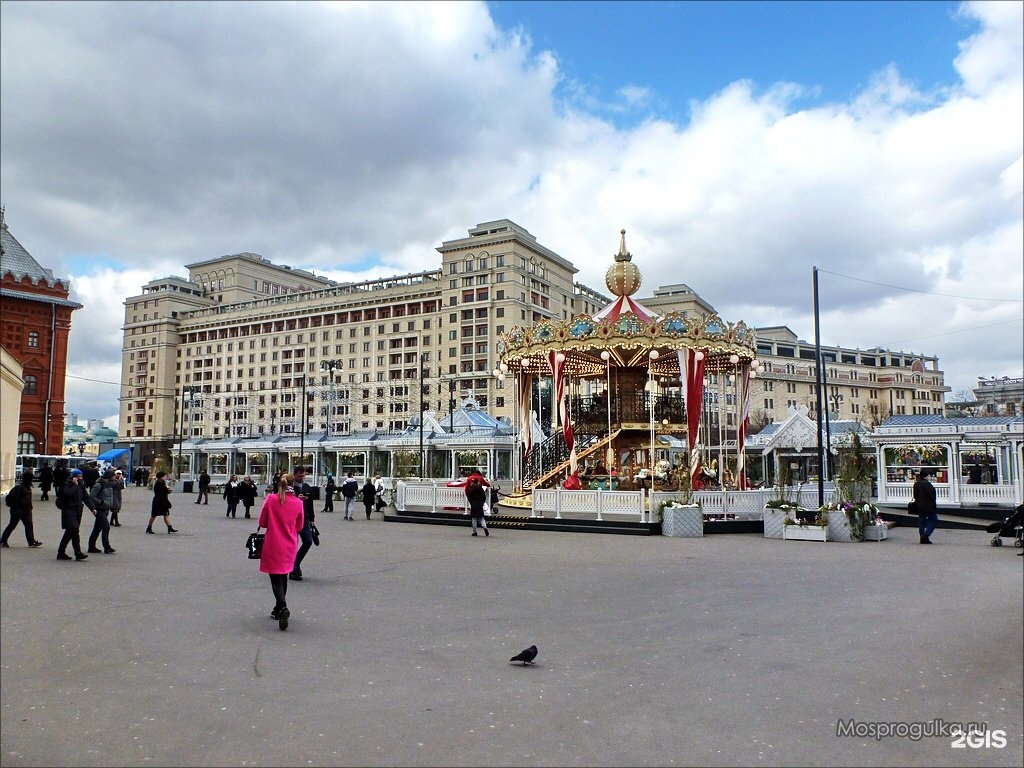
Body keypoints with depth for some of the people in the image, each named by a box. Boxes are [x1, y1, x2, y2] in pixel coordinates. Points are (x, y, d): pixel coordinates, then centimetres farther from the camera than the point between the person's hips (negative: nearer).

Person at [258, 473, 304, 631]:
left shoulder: (270, 499, -11)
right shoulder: (298, 503, -6)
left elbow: (262, 522, -2)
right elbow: (299, 526, 5)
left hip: (273, 545, -3)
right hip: (290, 546, 3)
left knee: (276, 579, 1)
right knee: (283, 577, 20)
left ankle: (283, 607, -21)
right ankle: (278, 609, 31)